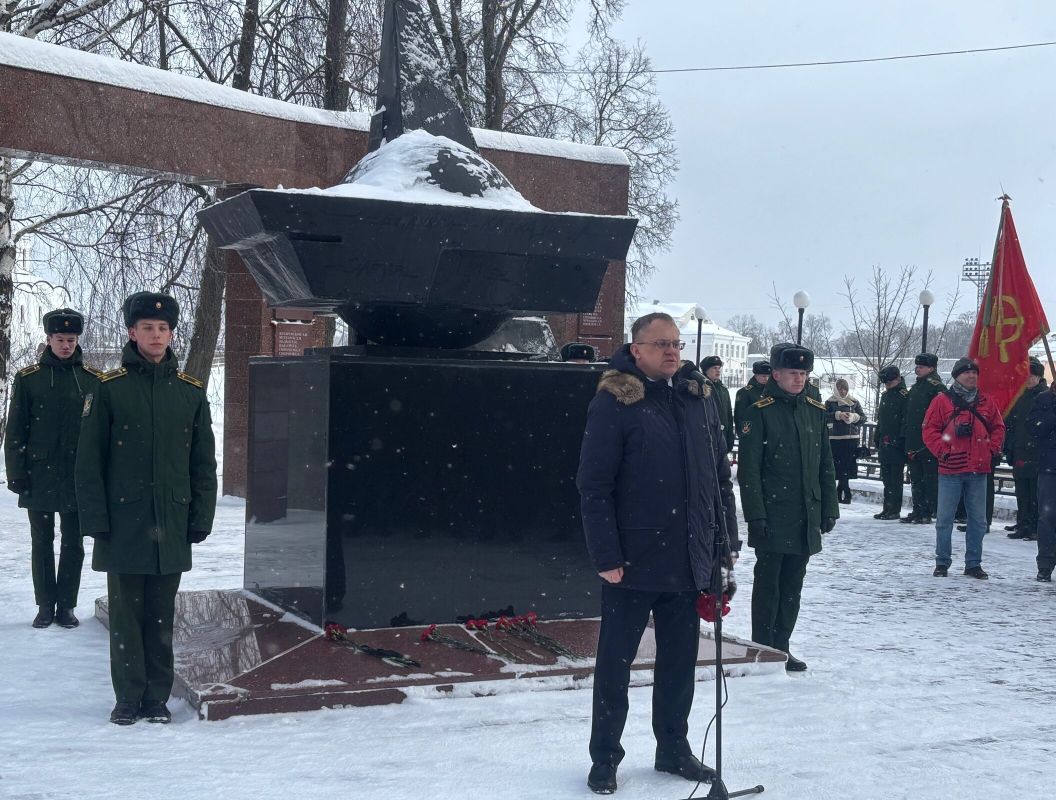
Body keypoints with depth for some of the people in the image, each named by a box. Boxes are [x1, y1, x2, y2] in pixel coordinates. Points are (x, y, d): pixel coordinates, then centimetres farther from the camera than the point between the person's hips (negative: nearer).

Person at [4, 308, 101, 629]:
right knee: (42, 545, 8)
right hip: (39, 478, 0)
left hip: (78, 479, 0)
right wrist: (16, 475, -4)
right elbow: (15, 431, 1)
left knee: (73, 545, 6)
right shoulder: (28, 378, 1)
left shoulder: (93, 380, 2)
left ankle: (66, 606, 16)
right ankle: (45, 606, 17)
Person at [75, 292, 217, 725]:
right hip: (123, 522, -2)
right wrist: (95, 518, -6)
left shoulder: (191, 391, 6)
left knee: (161, 614, 8)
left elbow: (203, 462, 9)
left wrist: (201, 518, 3)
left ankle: (156, 698, 18)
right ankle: (128, 699, 15)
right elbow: (89, 460, 0)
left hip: (172, 523, 2)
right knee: (126, 613, 4)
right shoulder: (110, 388, 0)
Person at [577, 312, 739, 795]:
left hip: (688, 560, 5)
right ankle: (604, 758, 20)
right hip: (632, 562, -5)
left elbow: (720, 475, 14)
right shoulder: (614, 402, -9)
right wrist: (606, 556, -16)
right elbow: (593, 487, -12)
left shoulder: (698, 398, 8)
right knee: (616, 661, 7)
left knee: (680, 660, 15)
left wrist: (728, 540, 10)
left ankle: (674, 749, 31)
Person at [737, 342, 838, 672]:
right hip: (773, 517, -5)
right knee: (768, 583, 1)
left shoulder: (816, 411, 11)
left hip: (806, 518, 5)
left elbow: (826, 465, 16)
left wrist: (829, 508, 11)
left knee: (792, 585, 11)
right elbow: (749, 469, -10)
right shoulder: (760, 412, -7)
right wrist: (756, 515, -15)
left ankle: (781, 648, 20)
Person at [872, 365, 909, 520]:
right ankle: (887, 508, 18)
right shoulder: (885, 396, 18)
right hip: (884, 443, 9)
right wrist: (876, 437, 20)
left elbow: (906, 420, -14)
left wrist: (901, 439, -19)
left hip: (896, 444, -9)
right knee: (886, 478, 12)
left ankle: (895, 510, -1)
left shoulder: (904, 396, -9)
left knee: (896, 478, -4)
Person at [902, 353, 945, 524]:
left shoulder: (936, 387, -10)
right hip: (914, 443, 9)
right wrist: (906, 438, 19)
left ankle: (928, 512, -1)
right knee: (916, 479, 13)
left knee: (930, 478, -4)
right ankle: (918, 511, 20)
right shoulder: (916, 387, 19)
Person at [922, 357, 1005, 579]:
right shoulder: (942, 401, -1)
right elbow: (930, 429, -3)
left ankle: (973, 564, 17)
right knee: (945, 518, 2)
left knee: (978, 519, 7)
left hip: (979, 470, 3)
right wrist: (942, 451, -12)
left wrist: (991, 450, 2)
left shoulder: (986, 402, 10)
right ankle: (942, 563, 11)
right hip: (950, 469, -3)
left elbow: (998, 428, 15)